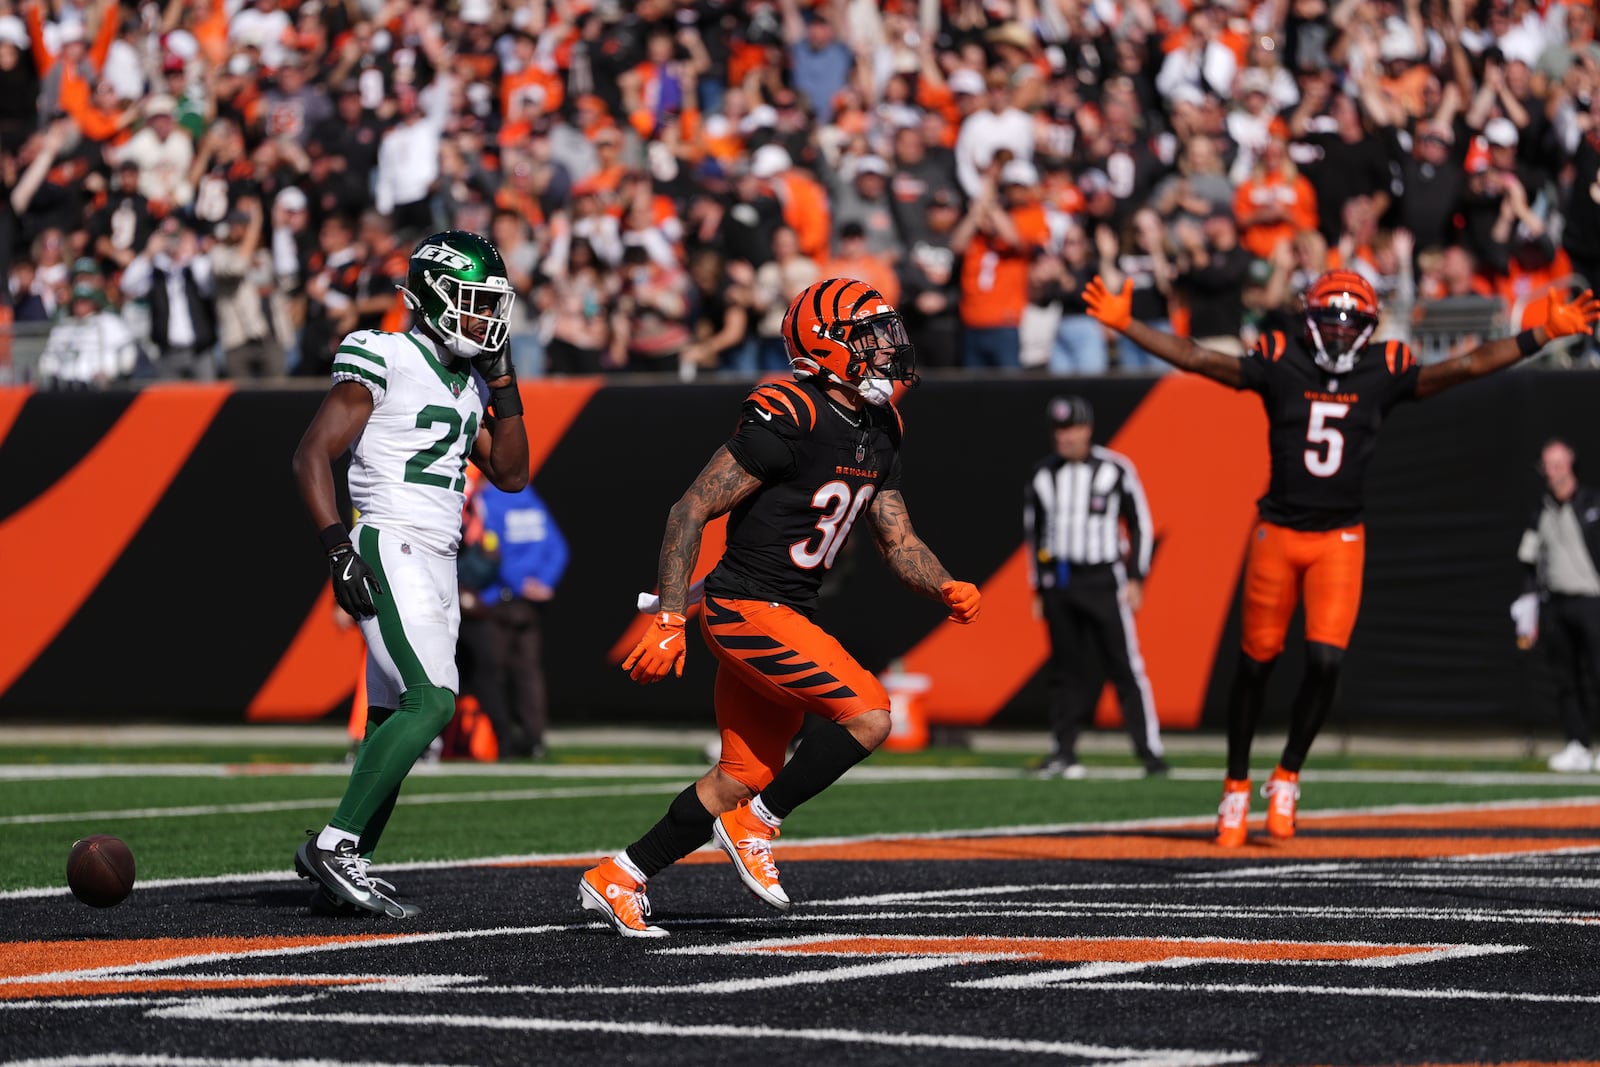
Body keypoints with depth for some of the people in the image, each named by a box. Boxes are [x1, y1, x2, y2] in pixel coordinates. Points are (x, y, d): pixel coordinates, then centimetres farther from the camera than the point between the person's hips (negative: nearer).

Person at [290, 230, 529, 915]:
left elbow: (511, 474, 17)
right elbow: (311, 456, -11)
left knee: (395, 719, 7)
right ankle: (333, 845, -20)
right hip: (390, 551, -9)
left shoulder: (468, 383, 16)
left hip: (437, 566, 9)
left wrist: (503, 383, 9)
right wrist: (336, 544, -22)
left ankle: (347, 869, 11)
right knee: (432, 700, -22)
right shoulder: (383, 360, -8)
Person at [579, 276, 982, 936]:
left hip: (789, 617, 9)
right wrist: (668, 620, -21)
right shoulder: (788, 420, -19)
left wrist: (946, 589, -5)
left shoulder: (878, 434, 9)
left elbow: (897, 542, 15)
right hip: (747, 608, -9)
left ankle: (618, 879, 22)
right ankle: (754, 825, -1)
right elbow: (691, 511, -18)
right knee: (868, 716, -17)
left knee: (743, 777, 11)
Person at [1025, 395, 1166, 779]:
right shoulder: (1043, 475, 8)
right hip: (1058, 583, 3)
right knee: (1068, 670, 4)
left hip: (1104, 581, -3)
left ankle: (1150, 751, -8)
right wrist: (1038, 590, 14)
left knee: (1126, 667, -8)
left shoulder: (1115, 469, -2)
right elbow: (1034, 535, 16)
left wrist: (1135, 578, -4)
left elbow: (1140, 526, 3)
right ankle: (1064, 750, 10)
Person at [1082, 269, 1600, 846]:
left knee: (1325, 661, -10)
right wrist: (1124, 324, -16)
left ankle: (1287, 775, 11)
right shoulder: (1279, 365, -3)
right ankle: (1237, 785, 20)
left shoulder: (1385, 373, 0)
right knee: (1255, 662, 5)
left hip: (1340, 539, 0)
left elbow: (1466, 366, -3)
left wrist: (1543, 334, -11)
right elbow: (1196, 359, -7)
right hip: (1278, 533, 0)